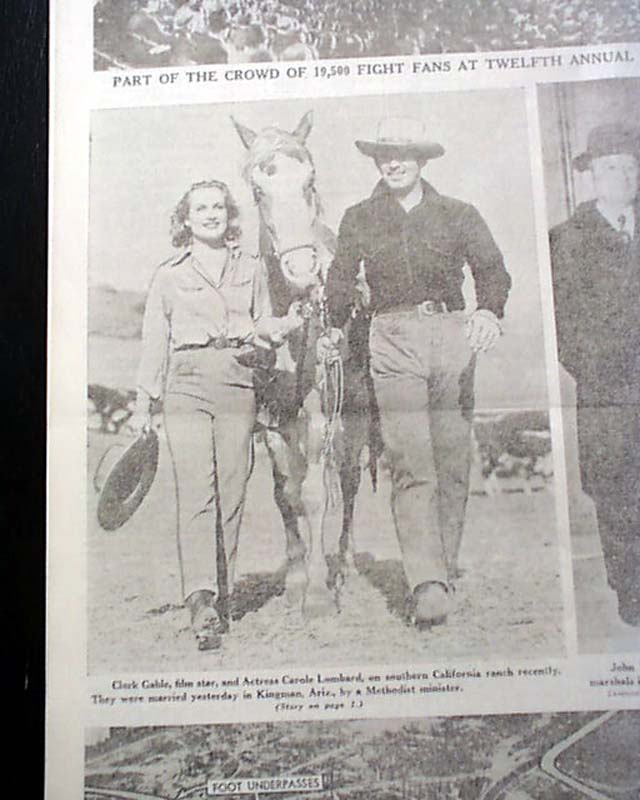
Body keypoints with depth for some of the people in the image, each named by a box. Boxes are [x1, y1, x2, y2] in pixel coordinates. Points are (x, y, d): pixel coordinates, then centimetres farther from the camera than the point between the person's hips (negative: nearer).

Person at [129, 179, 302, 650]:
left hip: (237, 384, 2)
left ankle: (221, 595, 12)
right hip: (186, 385, -1)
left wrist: (282, 327, -4)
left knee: (232, 492, 0)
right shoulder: (169, 275, 13)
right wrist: (144, 404, 10)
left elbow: (265, 330, 20)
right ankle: (201, 599, -16)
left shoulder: (251, 269, 18)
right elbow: (154, 341, 14)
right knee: (195, 491, -12)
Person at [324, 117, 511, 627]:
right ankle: (428, 585, -15)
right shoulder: (359, 219, 17)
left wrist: (489, 311, -13)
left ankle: (444, 569, 16)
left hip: (453, 332, 1)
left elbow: (491, 267, 5)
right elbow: (342, 279, 23)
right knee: (410, 464, -12)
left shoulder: (458, 215, 15)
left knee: (453, 460, 2)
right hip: (393, 339, -1)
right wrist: (335, 328, 18)